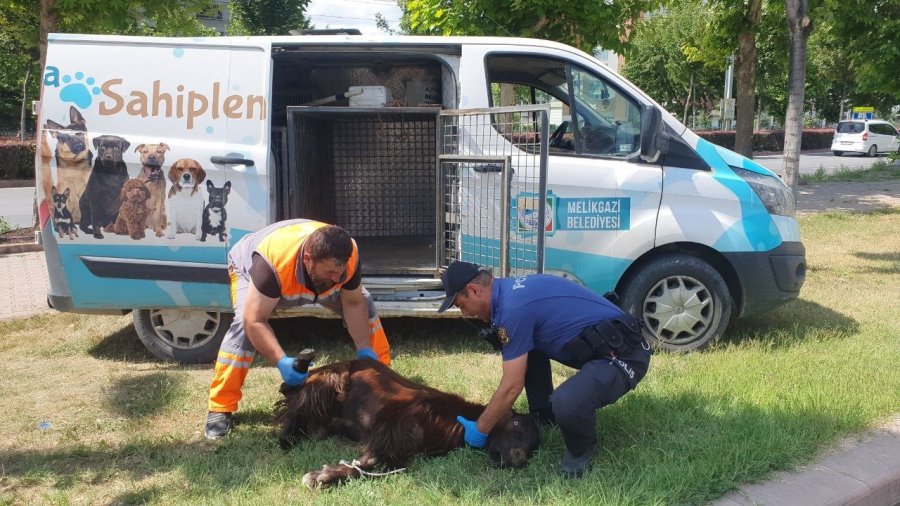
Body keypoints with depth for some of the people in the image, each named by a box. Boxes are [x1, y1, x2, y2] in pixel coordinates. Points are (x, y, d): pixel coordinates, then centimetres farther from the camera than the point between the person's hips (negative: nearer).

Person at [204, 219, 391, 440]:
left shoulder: (348, 256, -35)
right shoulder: (273, 260, -48)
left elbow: (354, 304, -20)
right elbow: (254, 321, -45)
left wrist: (365, 350, -27)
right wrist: (281, 362, -56)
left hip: (307, 275, 4)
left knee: (364, 303, -8)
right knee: (243, 325, -32)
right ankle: (220, 409, -22)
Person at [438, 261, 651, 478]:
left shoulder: (513, 308, -21)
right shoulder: (513, 289, 10)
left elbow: (511, 388, -15)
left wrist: (480, 430, -1)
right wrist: (498, 410, 30)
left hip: (624, 354, -10)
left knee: (565, 403, -33)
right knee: (527, 343, 15)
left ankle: (582, 449, 0)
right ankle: (544, 419, 20)